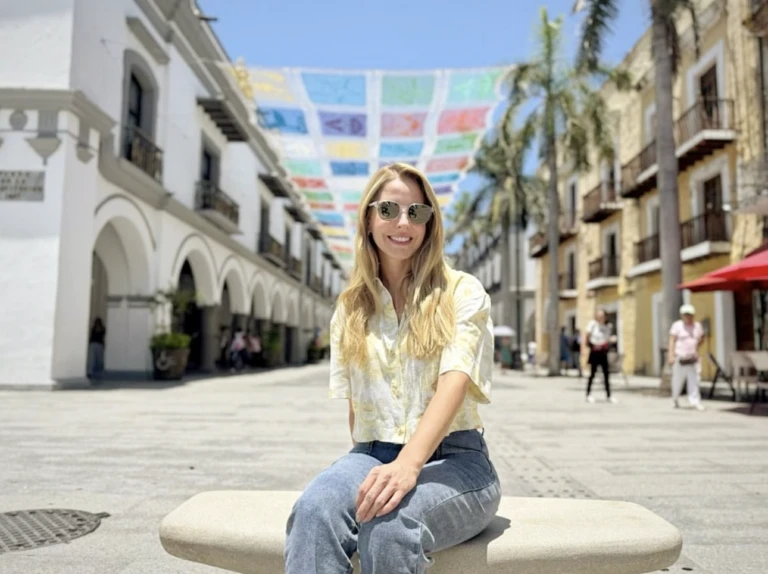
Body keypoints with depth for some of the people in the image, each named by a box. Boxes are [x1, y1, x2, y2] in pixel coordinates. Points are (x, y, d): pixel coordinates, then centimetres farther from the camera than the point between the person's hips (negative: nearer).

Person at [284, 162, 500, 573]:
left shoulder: (462, 292, 1)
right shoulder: (351, 306, 13)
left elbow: (455, 381, -14)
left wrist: (409, 464, -30)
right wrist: (371, 467, 0)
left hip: (453, 459, -2)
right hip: (374, 455, 3)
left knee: (387, 525, -36)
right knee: (314, 509, -32)